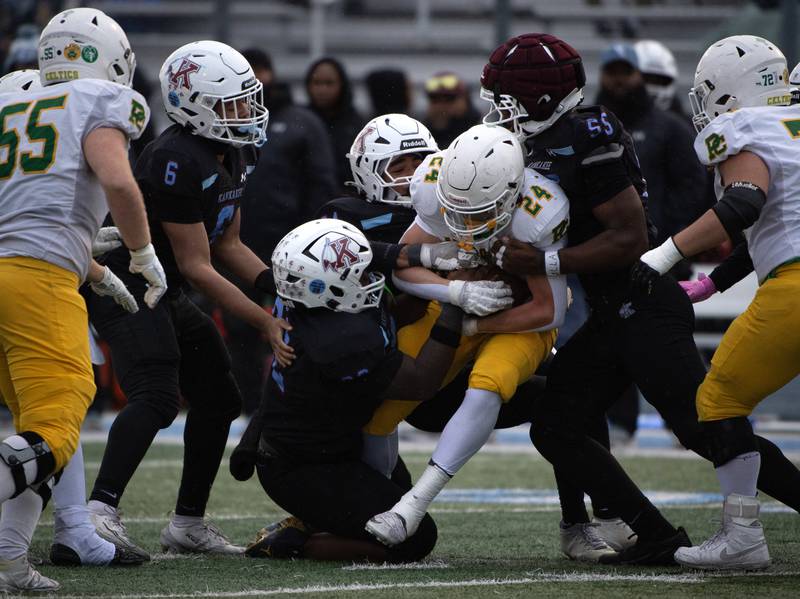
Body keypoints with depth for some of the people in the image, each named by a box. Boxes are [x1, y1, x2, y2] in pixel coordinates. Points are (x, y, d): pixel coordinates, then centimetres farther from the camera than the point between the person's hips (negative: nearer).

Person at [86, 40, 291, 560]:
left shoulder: (236, 155, 7)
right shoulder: (177, 162, -24)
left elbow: (227, 244, 15)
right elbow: (197, 266, -22)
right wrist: (265, 322, -23)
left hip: (166, 294, 10)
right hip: (123, 285, -10)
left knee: (219, 398, 12)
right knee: (156, 396, -27)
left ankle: (189, 522, 21)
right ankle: (100, 511, -37)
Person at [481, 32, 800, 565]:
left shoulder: (587, 141, -18)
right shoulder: (548, 142, 11)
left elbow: (630, 239, -21)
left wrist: (542, 261, -22)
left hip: (645, 312, -10)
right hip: (613, 316, 10)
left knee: (708, 430, -11)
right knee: (556, 430, 4)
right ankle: (659, 538, 4)